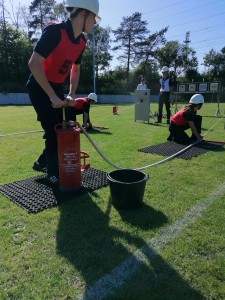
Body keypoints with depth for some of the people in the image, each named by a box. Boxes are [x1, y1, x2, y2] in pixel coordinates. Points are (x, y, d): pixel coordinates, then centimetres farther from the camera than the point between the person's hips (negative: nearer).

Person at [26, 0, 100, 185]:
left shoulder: (81, 41, 1)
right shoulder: (55, 31, -23)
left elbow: (76, 68, 14)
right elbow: (34, 64, -28)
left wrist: (71, 94, 3)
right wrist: (53, 97, -27)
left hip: (57, 87, 8)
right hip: (39, 87, -7)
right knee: (53, 130, -9)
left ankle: (42, 162, 28)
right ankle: (52, 172, 13)